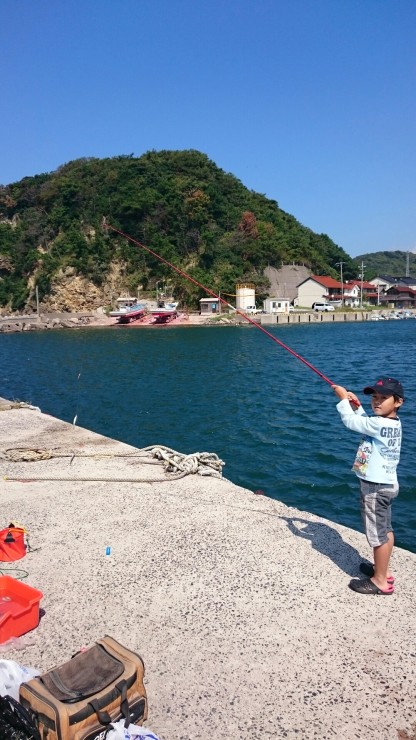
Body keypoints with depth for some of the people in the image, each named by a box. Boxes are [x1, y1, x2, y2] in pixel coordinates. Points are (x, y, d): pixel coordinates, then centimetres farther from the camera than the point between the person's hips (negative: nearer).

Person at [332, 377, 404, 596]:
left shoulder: (381, 424, -25)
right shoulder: (391, 423, 5)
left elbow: (350, 421, -18)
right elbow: (364, 423, 22)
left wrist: (343, 399, -5)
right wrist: (357, 406, 10)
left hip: (376, 487, -10)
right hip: (385, 484, 10)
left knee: (378, 534, 1)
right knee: (385, 530, 20)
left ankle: (381, 582, 13)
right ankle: (383, 571, 34)